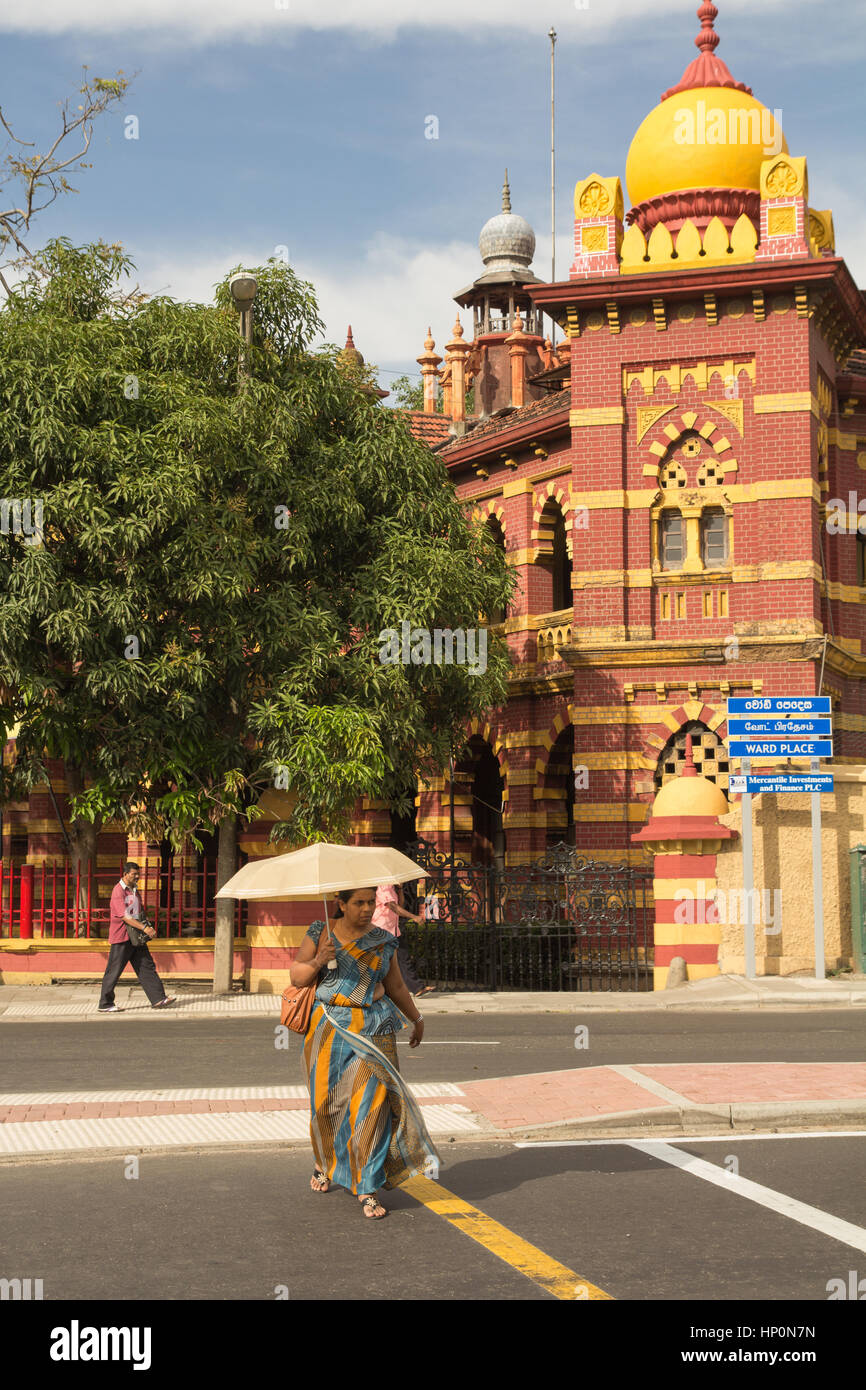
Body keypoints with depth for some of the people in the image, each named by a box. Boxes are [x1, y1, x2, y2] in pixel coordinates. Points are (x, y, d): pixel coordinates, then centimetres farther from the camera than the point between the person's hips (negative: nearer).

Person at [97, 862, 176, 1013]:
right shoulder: (118, 891, -14)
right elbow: (124, 916, -23)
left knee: (146, 966, 4)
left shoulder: (134, 889, 14)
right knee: (114, 971, -1)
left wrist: (148, 927, 7)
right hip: (121, 937, -8)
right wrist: (144, 928, -27)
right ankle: (105, 1005, 7)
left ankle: (158, 999, 4)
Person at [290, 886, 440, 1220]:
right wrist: (318, 961, -15)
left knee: (372, 1100, -10)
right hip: (329, 1028, 0)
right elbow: (297, 977, 3)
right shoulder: (320, 934, 3)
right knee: (326, 1101, 7)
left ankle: (367, 1188, -6)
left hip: (373, 1030, 0)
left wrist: (417, 1019, 27)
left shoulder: (383, 941, 6)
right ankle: (324, 1162, 37)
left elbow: (395, 986, 18)